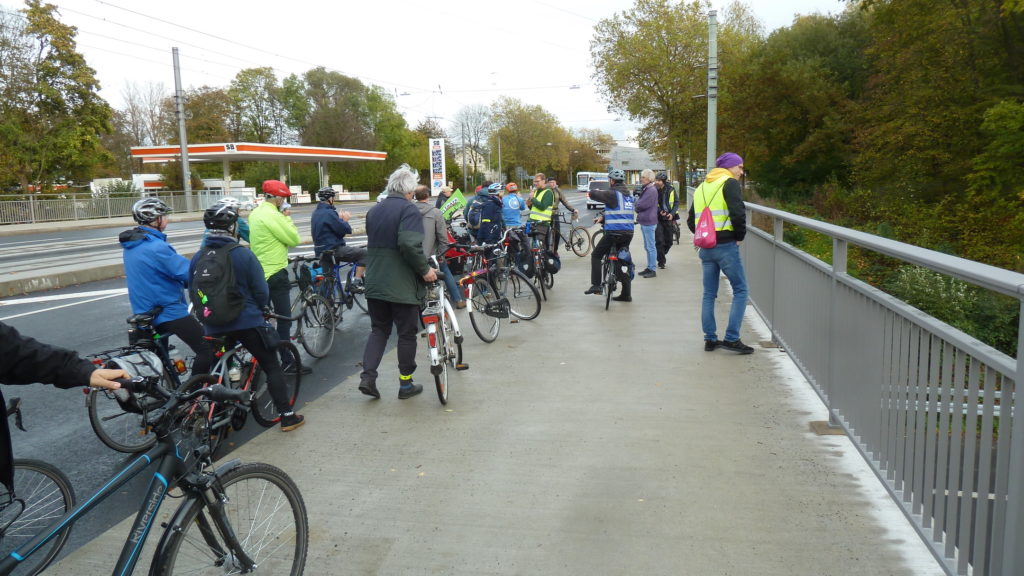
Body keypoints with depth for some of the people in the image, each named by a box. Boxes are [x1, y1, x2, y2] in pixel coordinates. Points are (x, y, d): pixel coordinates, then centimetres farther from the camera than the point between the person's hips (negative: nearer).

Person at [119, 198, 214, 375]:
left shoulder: (130, 245, 9)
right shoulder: (156, 247, -21)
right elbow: (189, 273, -22)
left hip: (143, 310, 10)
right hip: (169, 312, -10)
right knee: (207, 350, -7)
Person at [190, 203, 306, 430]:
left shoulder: (198, 258, -1)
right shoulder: (244, 255, -13)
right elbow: (261, 291, -9)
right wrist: (261, 309, 11)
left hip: (213, 326, 4)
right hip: (247, 322, -4)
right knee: (272, 367, 7)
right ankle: (287, 416, 7)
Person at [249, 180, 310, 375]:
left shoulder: (255, 213, 11)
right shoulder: (273, 215, -19)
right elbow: (294, 239, -16)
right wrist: (287, 219, -5)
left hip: (260, 272, 10)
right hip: (275, 273, -10)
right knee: (284, 319, -3)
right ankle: (287, 362, 1)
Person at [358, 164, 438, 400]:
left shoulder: (374, 211, 11)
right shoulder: (408, 210, -13)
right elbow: (410, 245, -26)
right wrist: (425, 270, -16)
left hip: (375, 284, 6)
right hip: (402, 286, -6)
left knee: (379, 329, 16)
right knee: (407, 333, 6)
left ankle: (367, 377, 4)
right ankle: (406, 384, 14)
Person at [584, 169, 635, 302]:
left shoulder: (612, 193, -9)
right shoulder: (630, 194, 13)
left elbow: (592, 194, -9)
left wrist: (596, 192, 18)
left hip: (613, 232, -7)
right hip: (628, 233, 7)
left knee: (596, 256, 9)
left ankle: (596, 285, 0)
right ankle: (626, 294, 14)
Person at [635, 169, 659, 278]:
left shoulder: (652, 190, -17)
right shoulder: (646, 189, 15)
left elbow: (641, 205, -21)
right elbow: (640, 204, 18)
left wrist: (637, 200, -1)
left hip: (649, 223, -10)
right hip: (644, 222, 10)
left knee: (651, 247, -5)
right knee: (647, 247, 16)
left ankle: (652, 270, -1)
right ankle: (649, 267, 23)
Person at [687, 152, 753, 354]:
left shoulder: (701, 187, 18)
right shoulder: (730, 183, -6)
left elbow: (691, 220, 18)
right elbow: (738, 213, -18)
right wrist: (740, 236, -5)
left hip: (706, 248, 7)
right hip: (726, 246, -7)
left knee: (709, 293, 12)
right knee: (740, 290, 1)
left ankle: (710, 339, 14)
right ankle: (732, 338, -4)